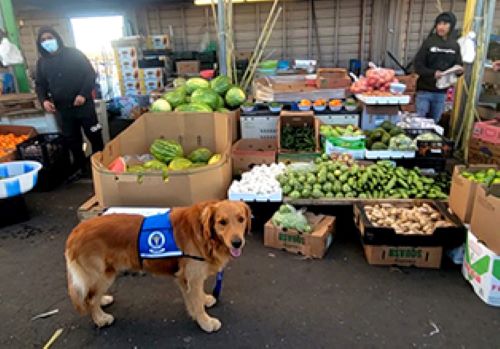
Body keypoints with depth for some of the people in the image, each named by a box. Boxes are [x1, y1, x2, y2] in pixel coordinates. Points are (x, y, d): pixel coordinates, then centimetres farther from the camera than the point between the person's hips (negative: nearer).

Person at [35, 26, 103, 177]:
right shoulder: (42, 62, 8)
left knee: (94, 136, 2)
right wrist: (44, 100, -7)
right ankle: (80, 167, 22)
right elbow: (40, 84, 14)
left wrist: (84, 94, -16)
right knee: (72, 140, 10)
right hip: (62, 108, 4)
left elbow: (91, 74, -4)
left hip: (83, 104, -3)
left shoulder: (74, 54, -2)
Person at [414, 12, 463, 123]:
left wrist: (459, 70, -11)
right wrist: (433, 73, -23)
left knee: (434, 122, 11)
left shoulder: (455, 45, 5)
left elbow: (458, 65, 13)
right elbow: (418, 65, -8)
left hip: (441, 92, 3)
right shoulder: (429, 42, -5)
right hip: (425, 90, -3)